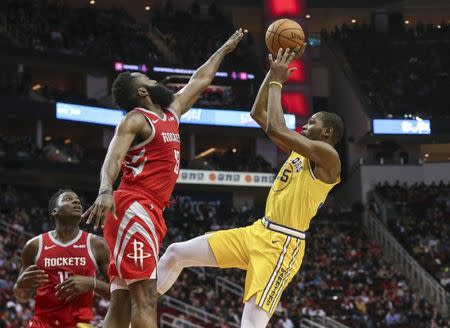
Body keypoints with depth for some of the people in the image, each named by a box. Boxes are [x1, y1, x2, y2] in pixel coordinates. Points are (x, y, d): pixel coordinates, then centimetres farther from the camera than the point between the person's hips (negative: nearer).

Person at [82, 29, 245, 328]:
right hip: (134, 207, -9)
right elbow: (113, 157, -20)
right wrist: (105, 191, -40)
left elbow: (199, 81, 36)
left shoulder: (171, 113, 22)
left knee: (122, 304, 2)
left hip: (149, 213, 9)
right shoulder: (136, 120, -4)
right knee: (145, 299, -18)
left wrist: (224, 50, 47)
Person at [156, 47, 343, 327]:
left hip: (282, 243, -9)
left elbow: (274, 127, -20)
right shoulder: (300, 150, 17)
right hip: (257, 232, 9)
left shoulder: (328, 156, -11)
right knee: (176, 252, 6)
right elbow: (259, 114, 21)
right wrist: (273, 73, 12)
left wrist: (277, 82, -10)